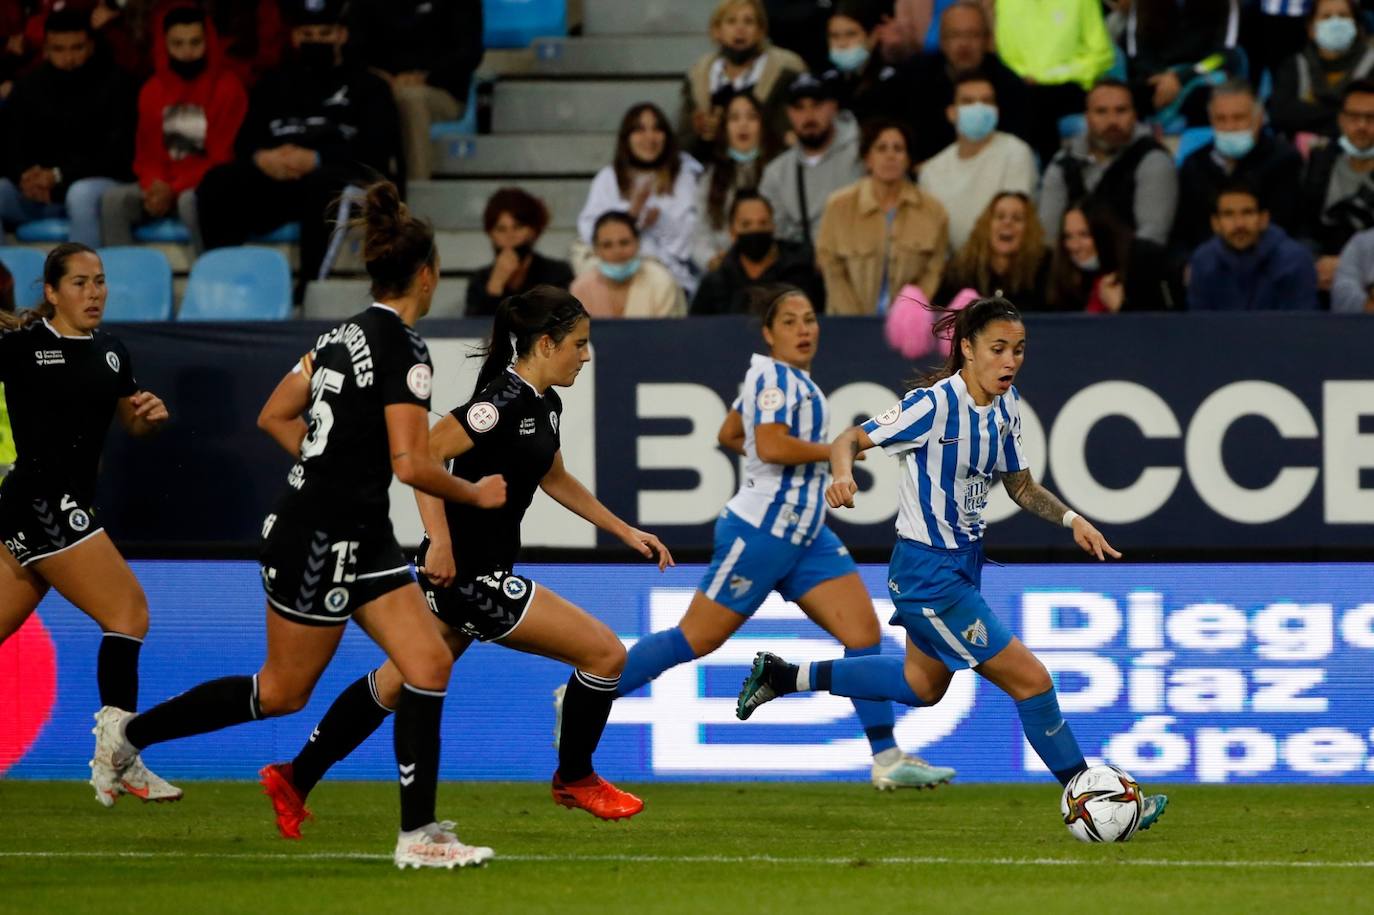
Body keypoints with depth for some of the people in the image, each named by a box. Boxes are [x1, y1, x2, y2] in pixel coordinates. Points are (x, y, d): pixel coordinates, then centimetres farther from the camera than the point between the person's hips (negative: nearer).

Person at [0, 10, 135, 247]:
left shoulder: (112, 83, -2)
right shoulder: (28, 87, 11)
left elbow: (118, 152, -8)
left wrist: (59, 176, -19)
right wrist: (24, 176, -18)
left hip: (97, 182, -4)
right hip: (40, 193, 4)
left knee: (82, 194, -39)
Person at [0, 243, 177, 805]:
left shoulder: (110, 352, 12)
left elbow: (133, 424, 23)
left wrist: (152, 415, 3)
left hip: (70, 509, 7)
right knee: (128, 613, -13)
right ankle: (118, 765, -12)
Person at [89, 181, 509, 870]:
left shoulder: (344, 333, 8)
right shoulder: (403, 347, -18)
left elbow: (274, 416, 16)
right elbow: (410, 464, -22)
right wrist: (477, 494, -7)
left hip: (360, 541, 9)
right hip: (320, 542, -9)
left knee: (430, 664, 6)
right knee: (283, 692, 3)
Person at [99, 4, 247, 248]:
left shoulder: (227, 89, -5)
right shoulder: (152, 90, 10)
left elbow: (222, 157, -9)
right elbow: (147, 152, 11)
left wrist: (175, 190, -19)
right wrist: (154, 185, -13)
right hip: (163, 185, 5)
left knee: (190, 200, -39)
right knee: (114, 199, -24)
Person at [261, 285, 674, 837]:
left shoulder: (545, 405, 10)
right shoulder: (504, 401, -20)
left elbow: (555, 480, 26)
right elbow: (424, 454, -24)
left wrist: (625, 532, 25)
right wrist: (440, 540, -28)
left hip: (483, 574, 10)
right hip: (467, 573, -10)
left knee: (396, 684, 18)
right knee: (606, 652, -4)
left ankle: (295, 780, 22)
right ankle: (575, 780, 14)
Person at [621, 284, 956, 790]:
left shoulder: (789, 378, 15)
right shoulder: (774, 377, -13)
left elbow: (729, 434, 26)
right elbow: (770, 445, -27)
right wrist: (838, 449, -17)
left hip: (805, 535, 9)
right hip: (760, 533, -9)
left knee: (864, 631, -3)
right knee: (694, 640, -2)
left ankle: (887, 759, -3)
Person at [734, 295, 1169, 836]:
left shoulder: (1006, 405, 1)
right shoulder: (935, 404, -22)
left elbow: (1020, 486, 12)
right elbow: (851, 440, -19)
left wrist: (1071, 519, -3)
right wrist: (843, 474, -41)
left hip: (963, 563, 10)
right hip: (928, 573, -10)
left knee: (923, 685, 28)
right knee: (1031, 680, -8)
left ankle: (783, 675, 38)